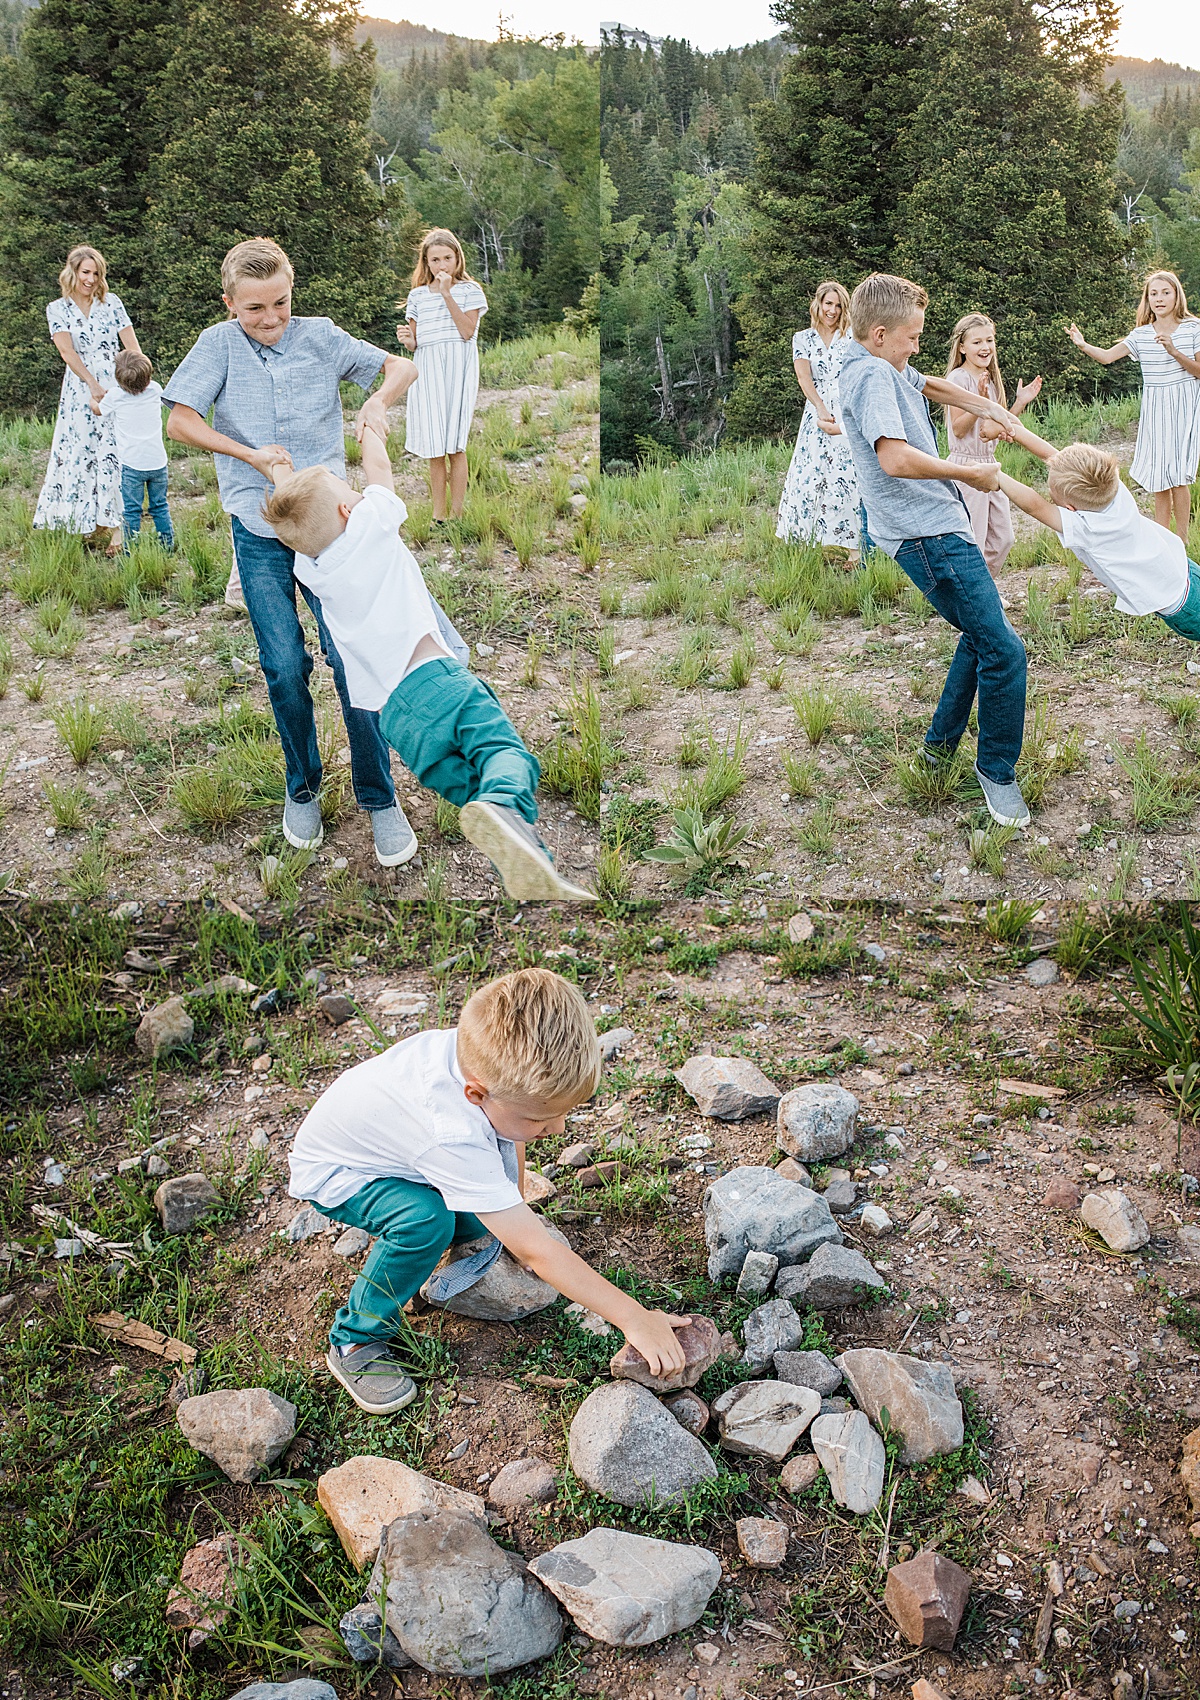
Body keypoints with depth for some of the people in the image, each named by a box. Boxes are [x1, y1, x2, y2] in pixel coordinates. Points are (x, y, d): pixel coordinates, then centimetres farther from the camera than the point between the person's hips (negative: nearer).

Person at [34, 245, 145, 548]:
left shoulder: (111, 303, 7)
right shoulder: (57, 309, 5)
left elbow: (132, 346, 3)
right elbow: (68, 352, -5)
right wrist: (94, 386, -15)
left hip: (116, 386, -1)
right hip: (80, 390, 1)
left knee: (113, 453, -5)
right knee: (80, 452, 3)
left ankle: (116, 527, -5)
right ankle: (90, 522, 14)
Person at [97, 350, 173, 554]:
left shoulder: (115, 396, -9)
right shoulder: (155, 390, -1)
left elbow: (98, 409, 12)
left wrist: (94, 398, 33)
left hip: (132, 464, -3)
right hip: (158, 461, 3)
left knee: (131, 512, 3)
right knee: (160, 507, 14)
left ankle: (130, 553, 4)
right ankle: (167, 547, 19)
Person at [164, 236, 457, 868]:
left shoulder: (320, 336, 2)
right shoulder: (219, 344, -1)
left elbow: (400, 365, 5)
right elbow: (179, 421, -7)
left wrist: (378, 398, -16)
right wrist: (250, 453, -17)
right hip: (259, 533, 0)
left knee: (351, 657, -6)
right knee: (285, 667, 1)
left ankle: (379, 798, 6)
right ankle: (302, 790, 23)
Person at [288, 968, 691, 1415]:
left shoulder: (492, 1056, -25)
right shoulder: (455, 1140, -44)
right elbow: (536, 1251, -40)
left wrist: (519, 1212, 1)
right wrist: (634, 1319, -37)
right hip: (331, 1172, -6)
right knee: (425, 1220, -31)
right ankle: (354, 1343, -11)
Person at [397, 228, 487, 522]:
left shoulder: (469, 290, 5)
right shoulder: (417, 295, 15)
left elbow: (467, 331, -9)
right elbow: (414, 344, 16)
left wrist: (447, 294, -10)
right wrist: (407, 340, -7)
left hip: (458, 369, -3)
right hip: (426, 370, 3)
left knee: (454, 446, -8)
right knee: (434, 449, 1)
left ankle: (455, 515, -2)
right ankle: (438, 516, 7)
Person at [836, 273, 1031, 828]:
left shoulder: (888, 368, 16)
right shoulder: (871, 375, -17)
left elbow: (932, 385, 37)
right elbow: (896, 456, -32)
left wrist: (989, 407, 24)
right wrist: (971, 474, -20)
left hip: (937, 527, 11)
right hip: (929, 534, -11)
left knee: (980, 634, 23)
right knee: (1003, 650, -11)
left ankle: (940, 744, 31)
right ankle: (997, 769, 4)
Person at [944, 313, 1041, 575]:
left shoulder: (991, 379, 14)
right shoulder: (959, 378, -12)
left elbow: (998, 426, 18)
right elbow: (958, 428, -17)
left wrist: (1021, 402, 6)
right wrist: (980, 401, -29)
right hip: (965, 466, -9)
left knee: (1002, 539, 12)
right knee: (973, 544, -7)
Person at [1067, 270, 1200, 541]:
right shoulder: (1141, 335, 5)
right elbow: (1107, 356, -2)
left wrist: (1174, 351, -21)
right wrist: (1083, 345, -21)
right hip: (1154, 409, 3)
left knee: (1177, 476, -8)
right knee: (1158, 480, 6)